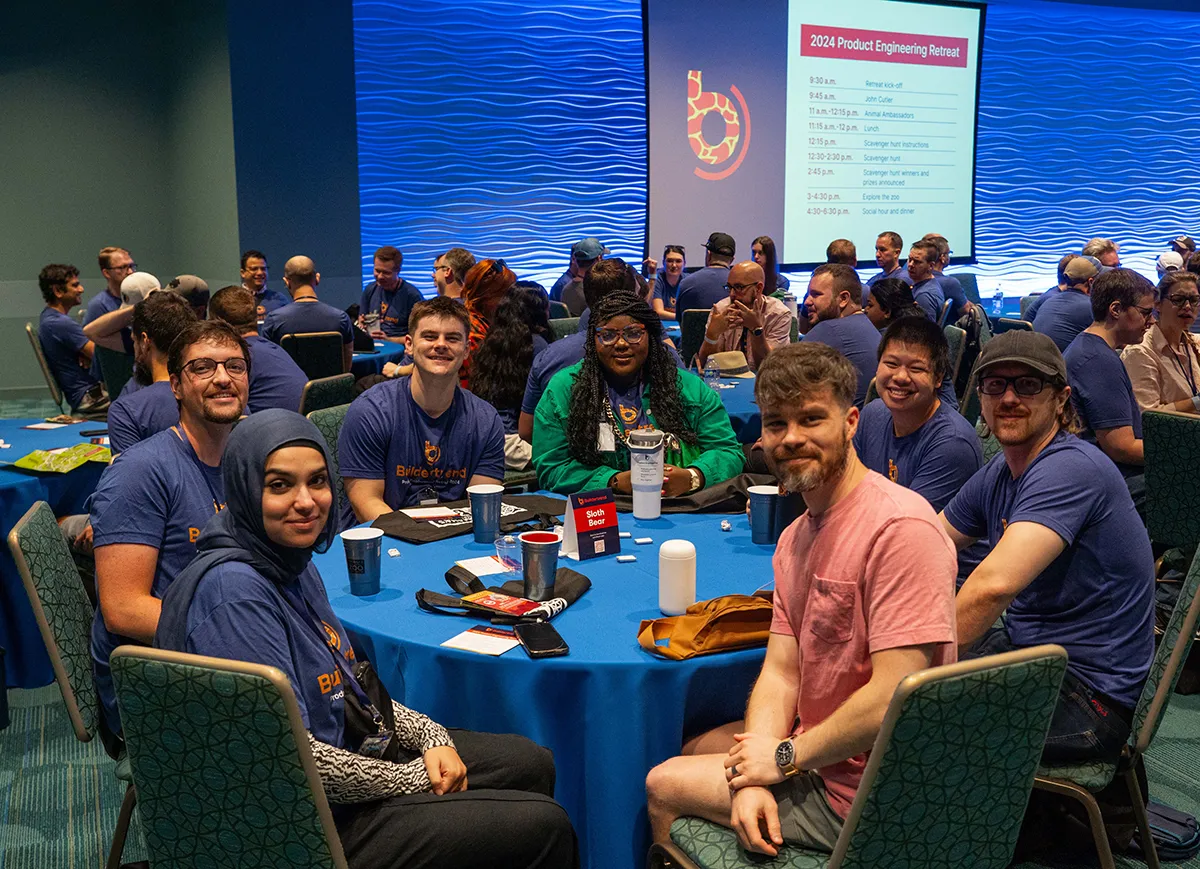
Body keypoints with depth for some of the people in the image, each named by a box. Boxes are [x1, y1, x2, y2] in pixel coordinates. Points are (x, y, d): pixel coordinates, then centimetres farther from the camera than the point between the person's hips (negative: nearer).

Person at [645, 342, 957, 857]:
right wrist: (751, 781, -14)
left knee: (663, 787, 2)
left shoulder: (900, 528, -25)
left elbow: (894, 697, -29)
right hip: (809, 750, 8)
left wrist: (784, 756, -15)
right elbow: (780, 672, 3)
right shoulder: (795, 536, 7)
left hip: (860, 794, -8)